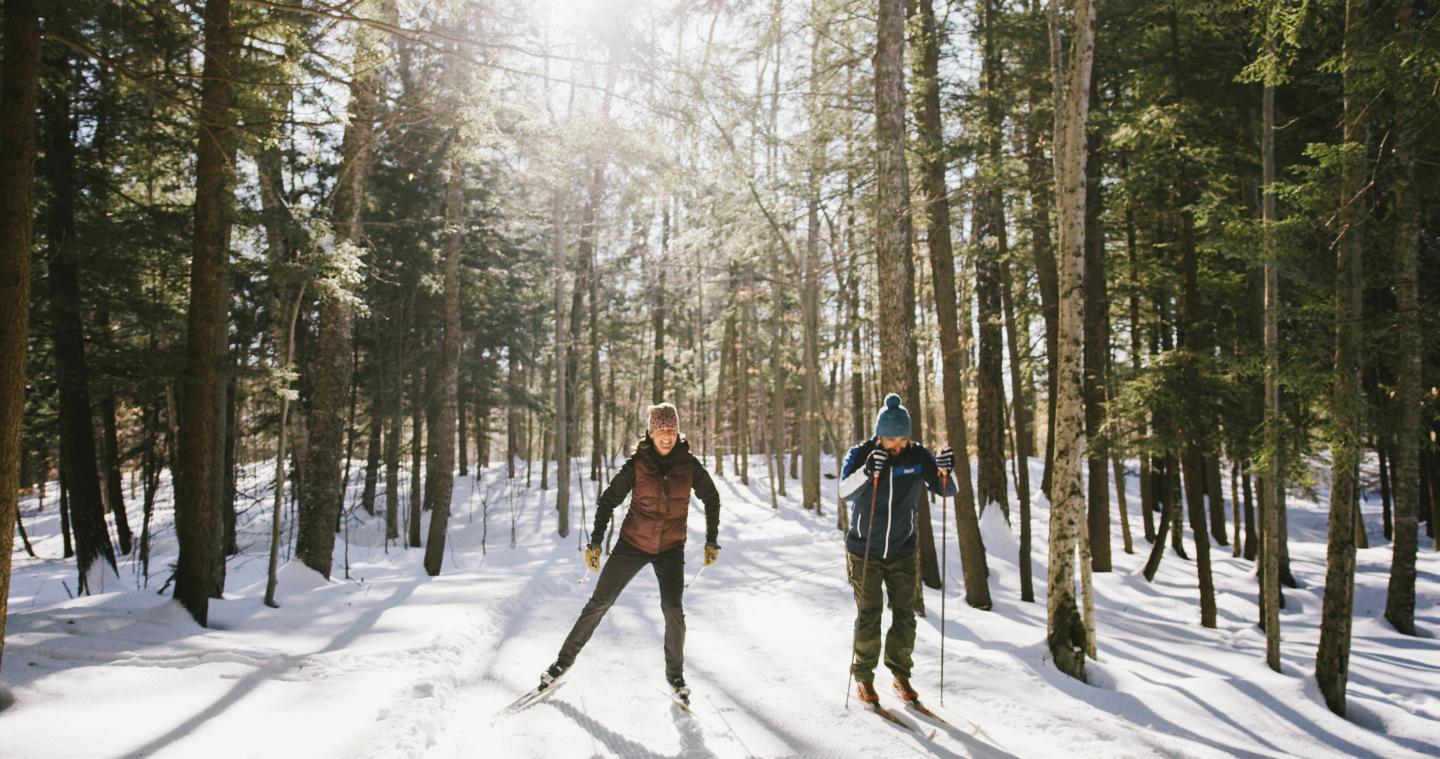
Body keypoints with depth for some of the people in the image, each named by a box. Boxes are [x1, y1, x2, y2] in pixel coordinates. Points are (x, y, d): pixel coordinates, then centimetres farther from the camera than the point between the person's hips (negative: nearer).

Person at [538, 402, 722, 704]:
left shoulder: (689, 464, -7)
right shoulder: (637, 464, -10)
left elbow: (711, 499, 8)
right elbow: (608, 501, -2)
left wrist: (712, 541, 7)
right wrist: (595, 542, -7)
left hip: (671, 549, 0)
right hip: (632, 543, 0)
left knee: (673, 611, -11)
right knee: (600, 602, 4)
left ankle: (675, 675, 12)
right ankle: (565, 658, 22)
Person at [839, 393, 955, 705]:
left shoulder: (918, 455, -8)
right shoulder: (861, 454, -14)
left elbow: (946, 490, -9)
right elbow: (845, 492, -27)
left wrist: (943, 471, -31)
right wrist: (866, 472, -46)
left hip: (902, 552, 2)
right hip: (864, 552, -2)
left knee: (905, 615, 6)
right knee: (868, 615, 2)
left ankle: (901, 673, 24)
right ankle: (863, 676, 18)